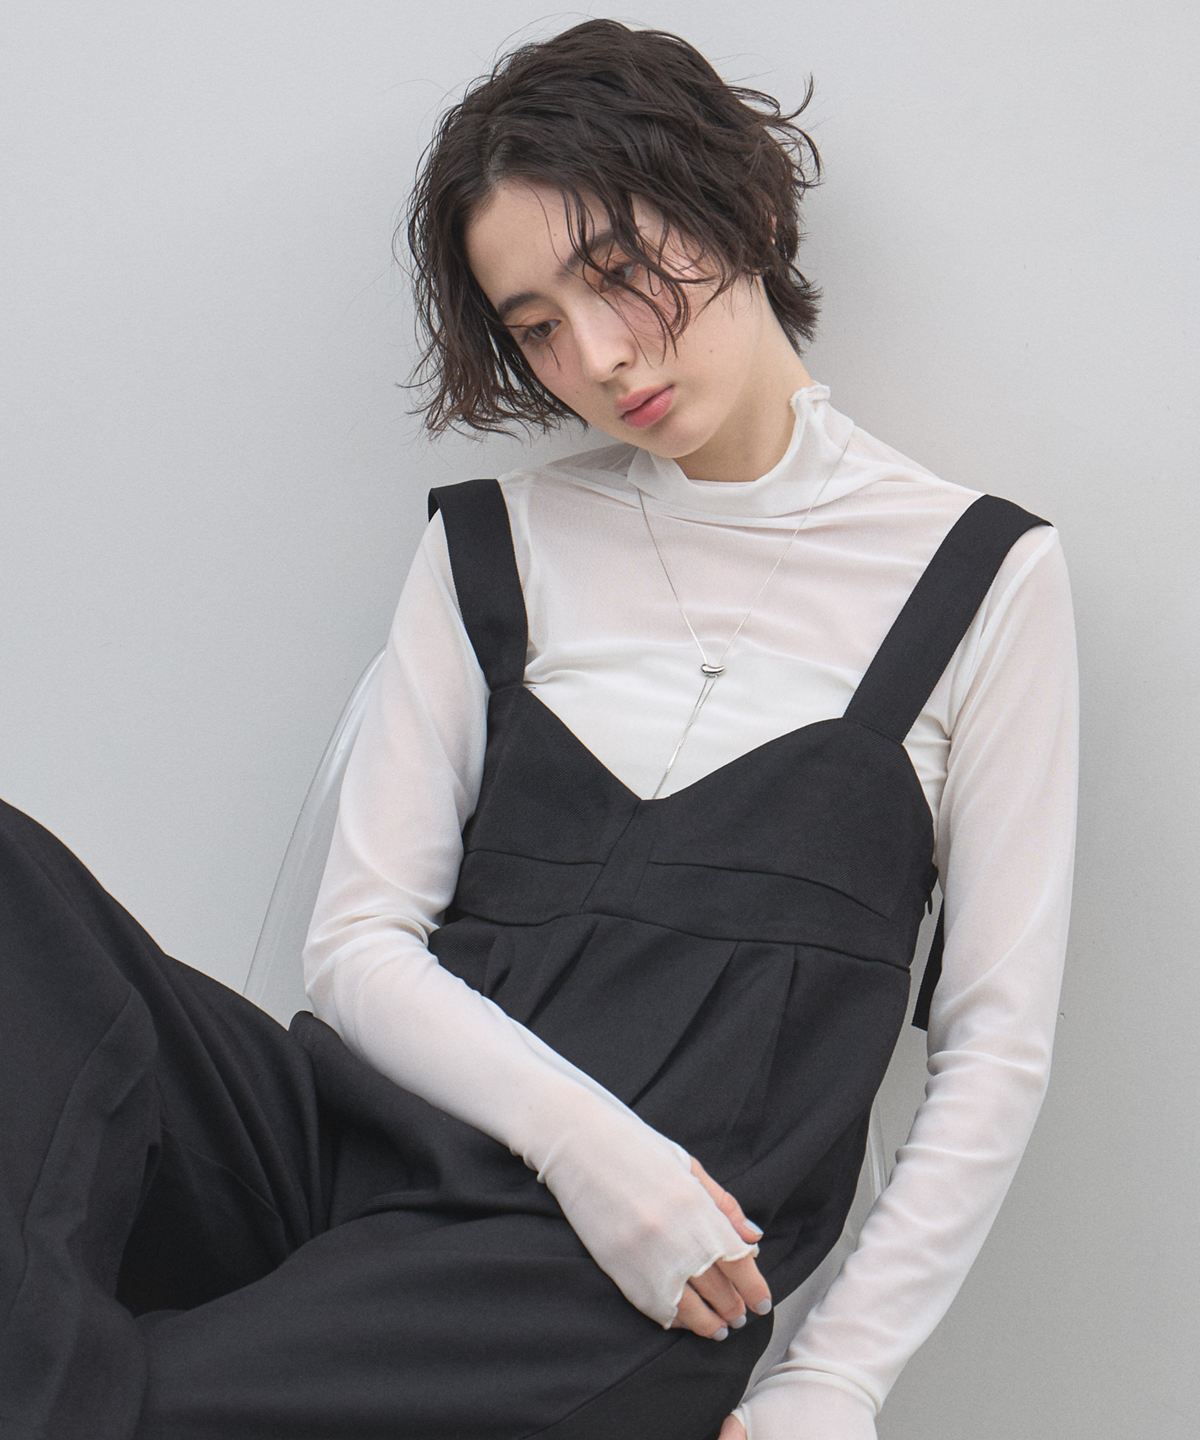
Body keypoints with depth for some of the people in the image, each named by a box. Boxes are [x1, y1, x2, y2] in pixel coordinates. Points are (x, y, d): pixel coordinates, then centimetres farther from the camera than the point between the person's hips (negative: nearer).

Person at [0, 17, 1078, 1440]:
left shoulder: (982, 578, 6)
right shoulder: (493, 545, 15)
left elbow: (995, 1049, 4)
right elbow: (361, 940, 7)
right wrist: (577, 1129, -12)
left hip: (634, 1282, -5)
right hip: (362, 1147, 5)